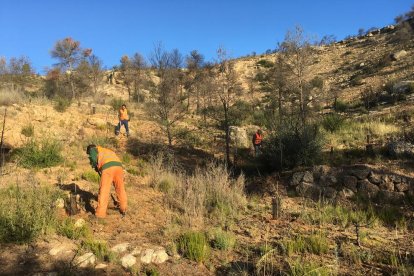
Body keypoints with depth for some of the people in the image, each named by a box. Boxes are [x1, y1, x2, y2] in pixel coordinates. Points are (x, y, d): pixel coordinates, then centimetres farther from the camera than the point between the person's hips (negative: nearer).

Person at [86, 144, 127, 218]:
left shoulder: (93, 149, 22)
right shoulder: (106, 151, 41)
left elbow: (93, 159, 1)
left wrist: (96, 167, 18)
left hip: (108, 167, -6)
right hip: (118, 166, 6)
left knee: (103, 191, 2)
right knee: (120, 189, 18)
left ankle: (100, 213, 6)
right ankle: (123, 209, 32)